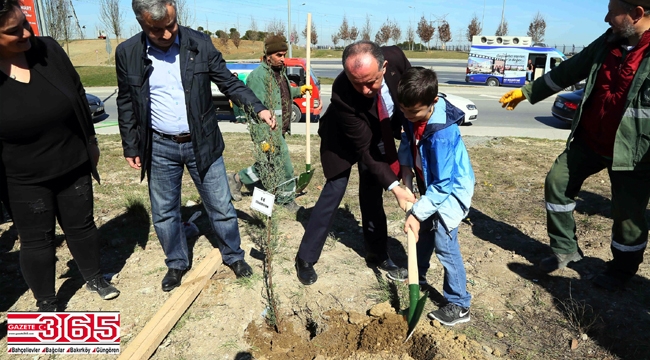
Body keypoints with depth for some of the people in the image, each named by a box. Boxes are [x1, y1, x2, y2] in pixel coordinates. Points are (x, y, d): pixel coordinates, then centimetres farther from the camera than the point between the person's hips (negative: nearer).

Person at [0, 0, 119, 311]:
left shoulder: (48, 49, -8)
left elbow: (79, 97, 3)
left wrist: (91, 140, 9)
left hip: (74, 167, 3)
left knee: (82, 225, 17)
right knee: (36, 240, 11)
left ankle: (94, 277, 41)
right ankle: (45, 303, 32)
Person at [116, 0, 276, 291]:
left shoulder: (200, 44, -8)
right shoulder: (127, 53, -5)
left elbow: (229, 82, -1)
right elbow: (126, 104, 4)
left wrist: (258, 108, -15)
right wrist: (131, 148, 4)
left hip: (201, 143, -1)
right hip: (159, 147, 1)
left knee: (221, 207, 9)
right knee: (164, 213, 13)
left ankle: (233, 256, 32)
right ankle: (176, 264, 35)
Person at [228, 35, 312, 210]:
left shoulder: (280, 71, 10)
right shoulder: (258, 75, -18)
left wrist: (299, 90, 14)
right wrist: (264, 139, -27)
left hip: (278, 130, 9)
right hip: (267, 132, -9)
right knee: (284, 167, -1)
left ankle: (237, 179, 35)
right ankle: (287, 199, 19)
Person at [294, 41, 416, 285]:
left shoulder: (395, 57, -31)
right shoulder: (342, 93, -41)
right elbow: (364, 149, -35)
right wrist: (394, 186, -40)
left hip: (381, 136, 4)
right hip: (343, 140, -4)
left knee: (372, 195, 9)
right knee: (334, 192, -6)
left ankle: (378, 255, 25)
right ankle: (305, 259, 9)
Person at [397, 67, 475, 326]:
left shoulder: (442, 133, -35)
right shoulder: (413, 116, -12)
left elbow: (442, 184, -31)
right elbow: (407, 140, 9)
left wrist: (417, 213, -28)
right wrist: (406, 169, -5)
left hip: (451, 189, -8)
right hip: (431, 185, 8)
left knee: (444, 244, -8)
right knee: (421, 233, 21)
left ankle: (459, 306, 6)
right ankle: (417, 276, 44)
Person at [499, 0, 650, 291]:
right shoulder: (608, 42, 2)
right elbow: (569, 70, 13)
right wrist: (526, 92, 17)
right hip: (589, 139, 6)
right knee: (558, 182, 8)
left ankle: (622, 269, 32)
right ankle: (565, 248, 25)